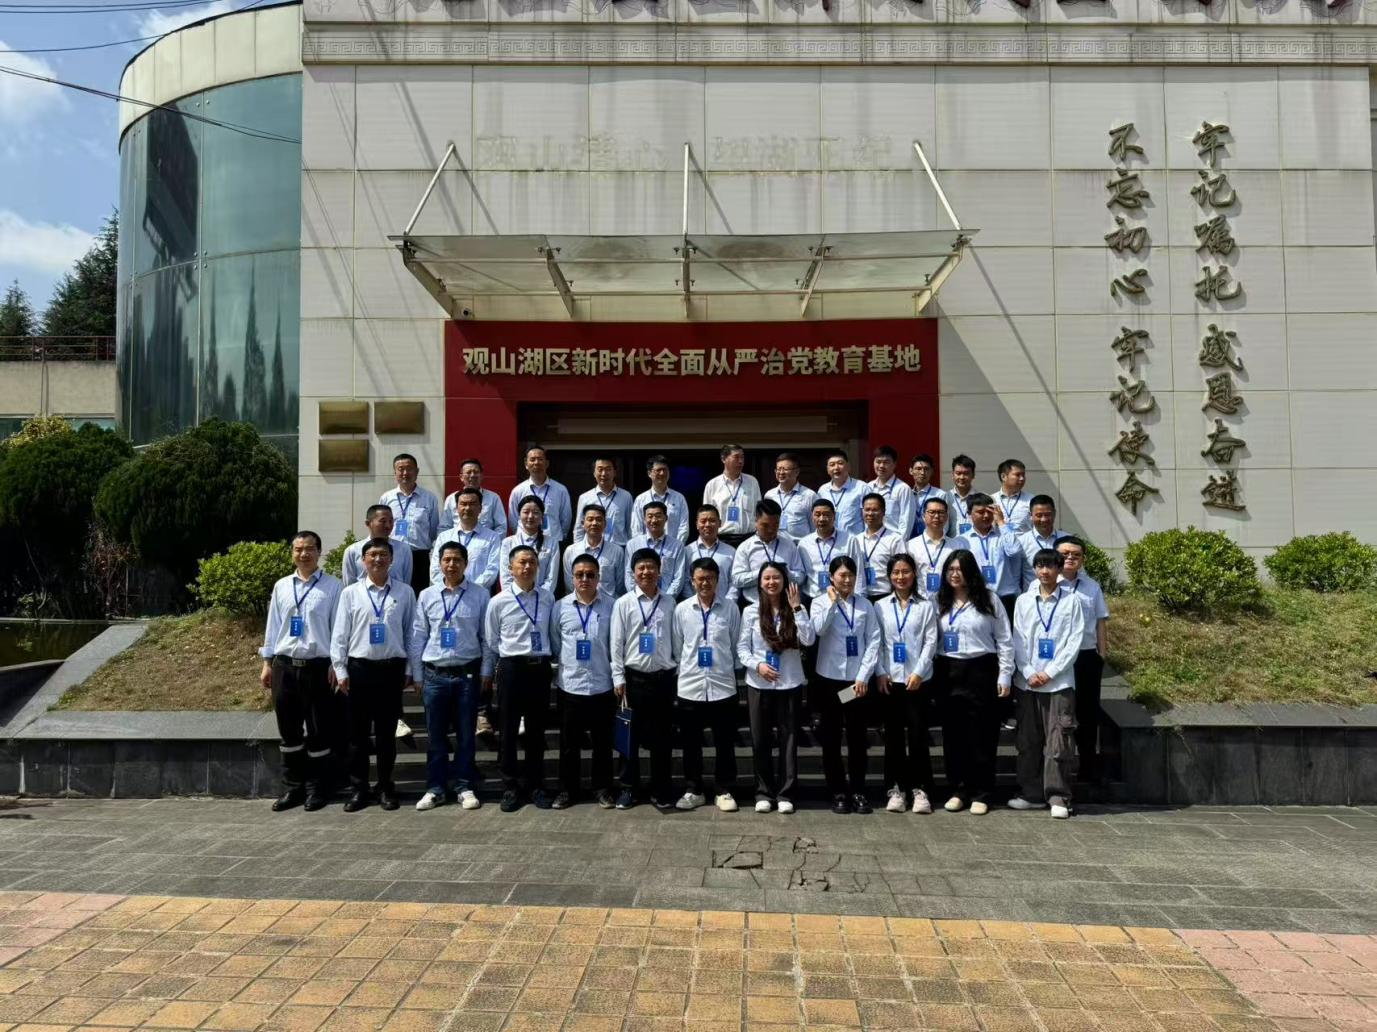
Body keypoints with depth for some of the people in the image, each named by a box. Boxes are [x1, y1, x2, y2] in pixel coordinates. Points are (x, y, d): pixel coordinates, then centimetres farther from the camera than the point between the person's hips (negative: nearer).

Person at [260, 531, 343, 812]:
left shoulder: (333, 587, -2)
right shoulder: (281, 587, 10)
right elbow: (272, 626, 12)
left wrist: (336, 665, -8)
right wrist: (267, 663, 9)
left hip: (318, 667, -4)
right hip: (284, 665, 4)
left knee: (319, 732, 4)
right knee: (289, 731, 10)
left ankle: (317, 789, 17)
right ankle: (292, 787, 22)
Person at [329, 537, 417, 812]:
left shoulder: (405, 593, 2)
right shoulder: (351, 593, 2)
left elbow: (411, 632, 4)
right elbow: (339, 634, 3)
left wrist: (412, 671, 2)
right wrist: (340, 670, -2)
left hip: (392, 668, 0)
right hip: (359, 667, 0)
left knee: (387, 732, 9)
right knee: (358, 732, 8)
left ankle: (386, 788, 22)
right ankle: (357, 789, 19)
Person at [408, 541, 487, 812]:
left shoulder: (480, 595, -1)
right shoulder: (427, 596, 4)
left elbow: (487, 636, 2)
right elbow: (418, 637, 7)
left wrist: (485, 672, 0)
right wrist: (417, 675, 6)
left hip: (468, 673, -1)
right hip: (434, 674, 1)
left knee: (466, 734, 7)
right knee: (435, 735, 8)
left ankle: (464, 786, 18)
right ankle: (436, 788, 18)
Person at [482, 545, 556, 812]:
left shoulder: (548, 598, 3)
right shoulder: (499, 601, -4)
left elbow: (553, 633, 10)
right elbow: (490, 642, 3)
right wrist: (487, 673, 6)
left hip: (540, 667, 2)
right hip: (512, 667, -2)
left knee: (537, 730, 11)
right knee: (508, 730, 5)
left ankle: (535, 785, 24)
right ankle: (511, 787, 18)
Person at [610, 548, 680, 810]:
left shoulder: (669, 604, 3)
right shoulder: (624, 603, -1)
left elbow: (676, 641, 6)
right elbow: (616, 644, -1)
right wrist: (618, 678, -5)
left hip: (664, 677, 1)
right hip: (634, 677, -1)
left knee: (662, 737, 8)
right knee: (631, 735, 8)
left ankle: (661, 791, 19)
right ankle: (629, 788, 21)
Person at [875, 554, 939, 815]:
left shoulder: (925, 606, 3)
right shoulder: (880, 607, 7)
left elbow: (931, 641, -2)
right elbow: (876, 642, 4)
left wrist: (918, 672, -11)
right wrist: (881, 673, -5)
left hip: (918, 679, -2)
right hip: (890, 680, 2)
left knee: (918, 734, -1)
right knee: (893, 735, 6)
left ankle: (920, 789, 8)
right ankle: (896, 789, 13)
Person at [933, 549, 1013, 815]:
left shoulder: (988, 600, 2)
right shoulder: (940, 602, 9)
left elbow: (1004, 640, 2)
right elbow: (931, 639, 8)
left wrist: (1005, 675, -4)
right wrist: (931, 673, 0)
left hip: (981, 671, -3)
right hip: (949, 672, 3)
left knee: (981, 734, 0)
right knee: (953, 733, 6)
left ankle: (981, 794, 9)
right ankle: (958, 790, 16)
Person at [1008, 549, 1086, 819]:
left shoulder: (1071, 601, 1)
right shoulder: (1023, 601, 9)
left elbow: (1075, 641, -3)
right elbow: (1018, 640, 6)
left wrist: (1050, 672, -9)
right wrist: (1029, 673, -6)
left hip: (1059, 681, -3)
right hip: (1027, 682, 3)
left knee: (1059, 741, -4)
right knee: (1028, 740, 7)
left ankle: (1058, 797, 1)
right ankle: (1031, 794, 16)